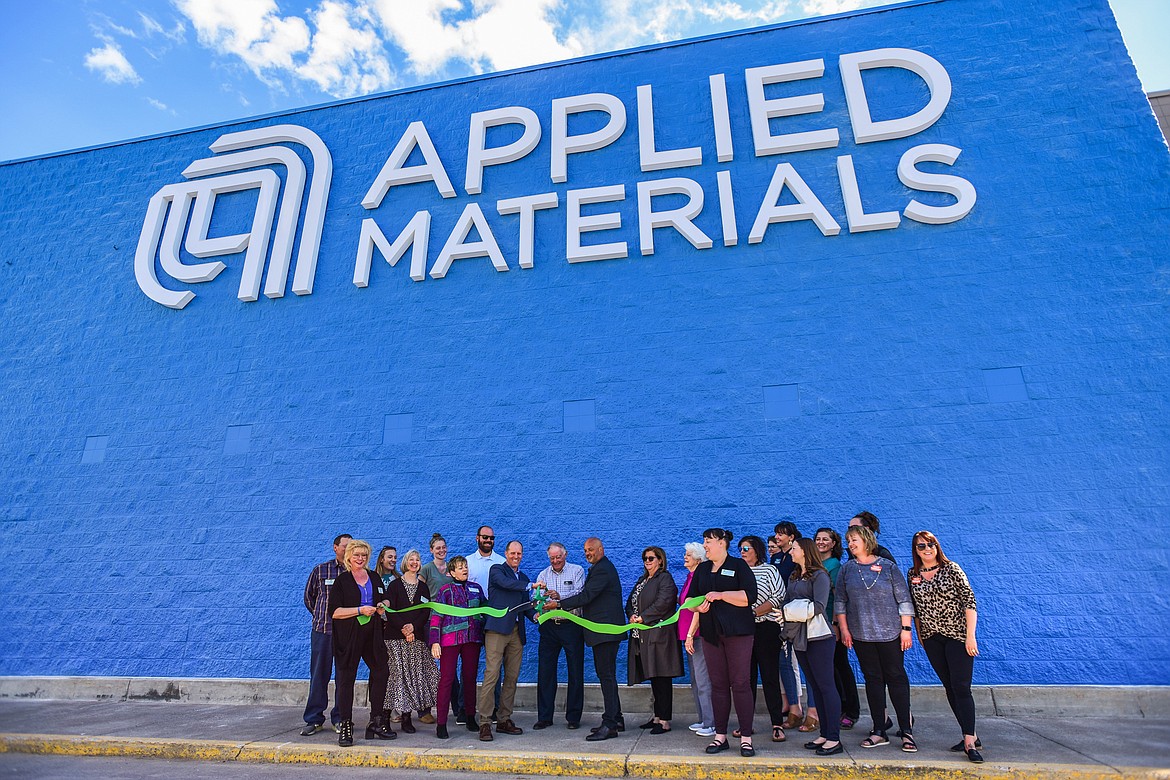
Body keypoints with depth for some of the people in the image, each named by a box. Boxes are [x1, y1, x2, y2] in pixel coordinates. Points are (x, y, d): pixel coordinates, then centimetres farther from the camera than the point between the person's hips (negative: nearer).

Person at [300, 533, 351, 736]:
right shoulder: (320, 570, 3)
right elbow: (308, 597, 14)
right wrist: (321, 616, 13)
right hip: (322, 630, 0)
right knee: (319, 675, 6)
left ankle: (340, 719, 18)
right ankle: (314, 719, 18)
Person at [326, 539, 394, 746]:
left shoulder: (375, 578, 13)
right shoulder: (342, 580, -3)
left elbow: (385, 600, 24)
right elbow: (334, 611, -10)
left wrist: (382, 605, 1)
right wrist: (360, 610, -19)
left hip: (372, 633, 5)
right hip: (348, 635, -5)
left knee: (381, 671, 5)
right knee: (346, 678, -1)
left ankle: (376, 721, 18)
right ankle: (345, 725, 9)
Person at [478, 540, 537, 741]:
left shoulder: (523, 578, 22)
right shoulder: (497, 570, 3)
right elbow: (506, 583, -18)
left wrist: (534, 615, 3)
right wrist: (529, 586, -17)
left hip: (516, 632, 6)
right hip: (497, 629, -6)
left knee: (512, 677, 8)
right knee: (492, 674, -9)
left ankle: (504, 720, 18)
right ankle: (485, 723, -3)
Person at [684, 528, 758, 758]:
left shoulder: (738, 565, 0)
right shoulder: (702, 569, 16)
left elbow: (749, 596, -12)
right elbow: (693, 599, 22)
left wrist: (720, 595, -16)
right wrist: (699, 607, 3)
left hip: (738, 633, -5)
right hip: (711, 633, 5)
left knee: (740, 683, -4)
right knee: (718, 684, 6)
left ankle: (746, 738, 3)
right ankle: (720, 736, 14)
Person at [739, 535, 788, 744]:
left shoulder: (769, 570, 1)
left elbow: (778, 597, -8)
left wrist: (753, 612, -15)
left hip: (766, 628, -4)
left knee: (770, 677, -2)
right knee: (746, 677, 7)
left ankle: (777, 725, 5)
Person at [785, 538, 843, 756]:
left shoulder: (819, 575, -9)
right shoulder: (793, 577, 16)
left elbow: (819, 606, -18)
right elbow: (786, 602, 12)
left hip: (818, 637, -8)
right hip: (799, 637, 8)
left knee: (826, 686, -3)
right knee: (815, 686, 12)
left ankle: (834, 739, 2)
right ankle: (824, 734, 20)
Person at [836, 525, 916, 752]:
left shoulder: (888, 566, 0)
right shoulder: (846, 569, 6)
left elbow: (904, 599, 0)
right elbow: (840, 602, 8)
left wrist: (906, 629, -4)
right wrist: (844, 629, 2)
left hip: (890, 632, -2)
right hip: (861, 634, 2)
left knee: (896, 678, 1)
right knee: (872, 679, 7)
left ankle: (906, 731, 11)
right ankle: (879, 731, 14)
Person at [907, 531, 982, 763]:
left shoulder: (951, 568, -7)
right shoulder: (913, 574, 3)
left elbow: (969, 601, -10)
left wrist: (970, 635, -14)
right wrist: (919, 635, 12)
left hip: (957, 635, -4)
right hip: (931, 638, 4)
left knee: (961, 687, -7)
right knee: (949, 687, 9)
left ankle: (969, 742, -2)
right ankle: (971, 736, 21)